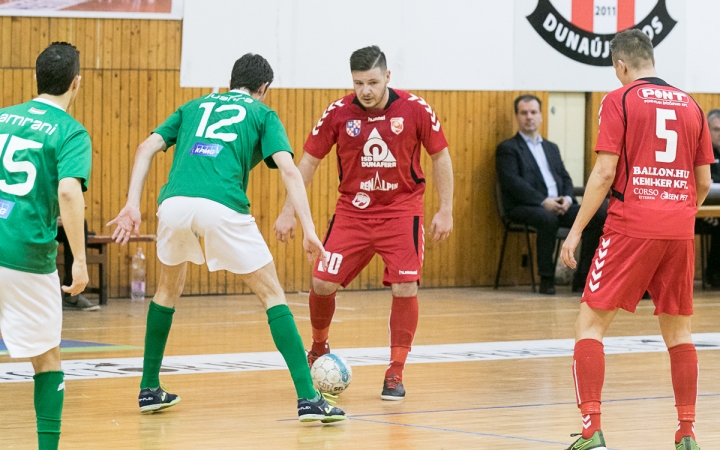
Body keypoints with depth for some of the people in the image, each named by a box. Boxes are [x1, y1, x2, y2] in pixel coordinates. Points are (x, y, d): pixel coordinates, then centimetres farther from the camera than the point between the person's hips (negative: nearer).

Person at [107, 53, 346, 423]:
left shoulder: (194, 106, 31)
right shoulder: (262, 114, 20)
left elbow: (147, 148, 16)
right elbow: (288, 170, 4)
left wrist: (132, 205, 10)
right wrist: (309, 231, 0)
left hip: (175, 202, 3)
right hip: (222, 205, -3)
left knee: (168, 289, 30)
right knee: (272, 295, 8)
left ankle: (149, 389, 32)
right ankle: (308, 398, -1)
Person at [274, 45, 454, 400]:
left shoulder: (415, 109, -11)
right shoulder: (338, 113, -8)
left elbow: (440, 156, 1)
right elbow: (308, 161, 2)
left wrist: (445, 210, -2)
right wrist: (288, 212, -1)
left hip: (401, 210, -1)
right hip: (352, 210, 1)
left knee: (404, 289, -13)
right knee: (322, 284, -6)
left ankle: (395, 373, 0)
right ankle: (319, 348, 23)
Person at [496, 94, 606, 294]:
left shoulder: (551, 148, 26)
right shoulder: (507, 148, 5)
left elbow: (565, 178, 19)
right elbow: (513, 182, -9)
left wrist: (567, 198, -5)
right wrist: (544, 202, -19)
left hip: (559, 205, 6)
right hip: (525, 207, -6)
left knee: (598, 216, -16)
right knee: (548, 218, -39)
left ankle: (582, 278, -12)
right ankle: (546, 279, -25)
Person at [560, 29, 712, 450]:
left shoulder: (620, 100, -2)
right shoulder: (690, 105, 12)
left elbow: (605, 172, -9)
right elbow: (704, 181, 13)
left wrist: (576, 230, -3)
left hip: (631, 226, -4)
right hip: (680, 232, 5)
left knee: (590, 324, 1)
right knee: (678, 330, 15)